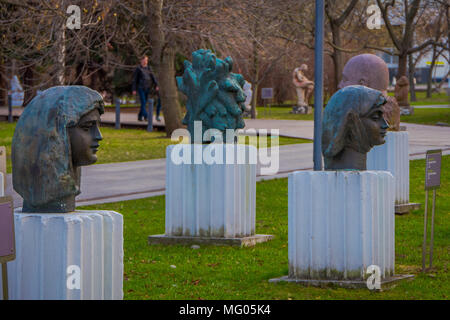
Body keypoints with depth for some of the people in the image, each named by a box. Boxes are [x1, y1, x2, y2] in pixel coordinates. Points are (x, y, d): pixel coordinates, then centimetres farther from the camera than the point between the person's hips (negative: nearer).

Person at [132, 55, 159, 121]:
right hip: (141, 88, -5)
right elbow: (134, 79, -2)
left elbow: (153, 77, 5)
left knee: (144, 103, 8)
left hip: (147, 88, 5)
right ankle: (146, 116, -24)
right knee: (143, 102, -14)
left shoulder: (148, 68, 11)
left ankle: (140, 116, 18)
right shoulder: (138, 69, -2)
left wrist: (156, 86, -9)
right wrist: (134, 90, -6)